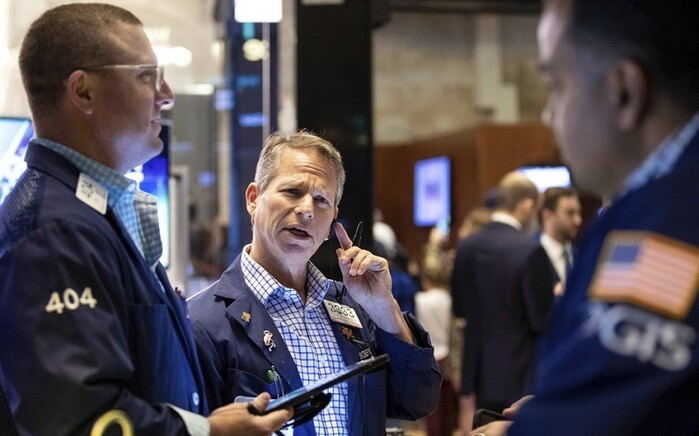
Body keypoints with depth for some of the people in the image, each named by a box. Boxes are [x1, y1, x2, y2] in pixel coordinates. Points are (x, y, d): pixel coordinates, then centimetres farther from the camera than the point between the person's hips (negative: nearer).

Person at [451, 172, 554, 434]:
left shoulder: (466, 246, 1)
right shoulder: (530, 251, -18)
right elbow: (542, 321, -14)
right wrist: (557, 298, 4)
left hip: (479, 372, 6)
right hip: (519, 377, -6)